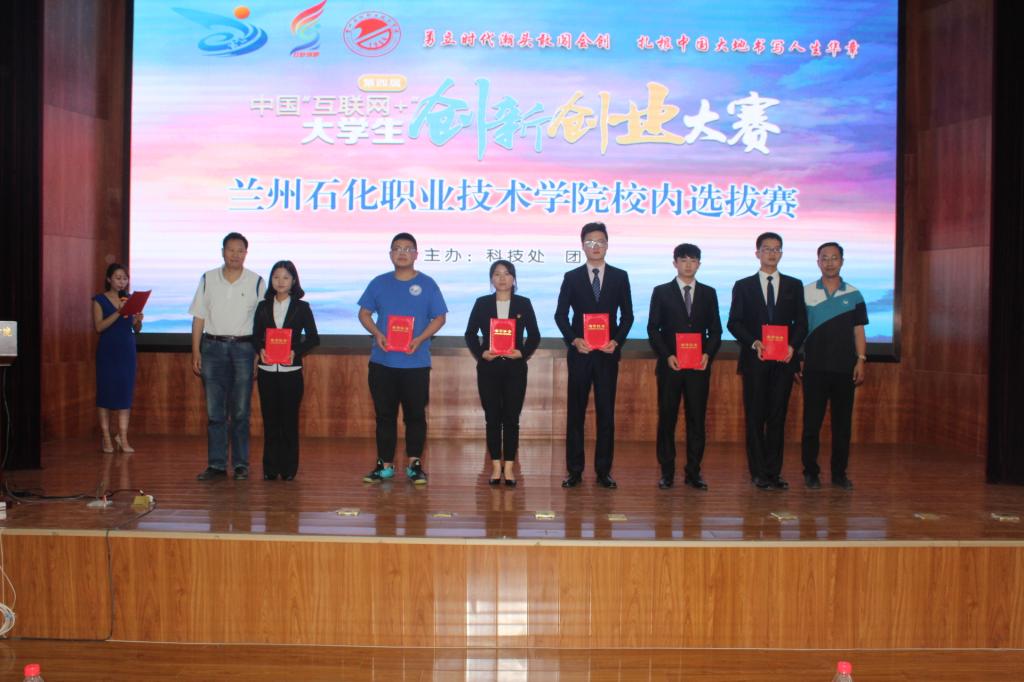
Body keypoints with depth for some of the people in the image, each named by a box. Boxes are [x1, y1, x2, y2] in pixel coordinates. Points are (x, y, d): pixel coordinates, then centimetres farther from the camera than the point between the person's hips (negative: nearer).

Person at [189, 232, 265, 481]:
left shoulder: (256, 282, 3)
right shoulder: (208, 279, 7)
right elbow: (199, 318, 8)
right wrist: (196, 352, 2)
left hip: (243, 348, -1)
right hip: (212, 347, 1)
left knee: (240, 411, 2)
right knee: (214, 411, 3)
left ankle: (241, 464, 9)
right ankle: (216, 464, 9)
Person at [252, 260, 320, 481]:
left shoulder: (301, 307, 4)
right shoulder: (263, 307, 10)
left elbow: (313, 338, 3)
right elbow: (256, 337, 12)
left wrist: (296, 351, -12)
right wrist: (260, 349, -9)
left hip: (291, 371, -2)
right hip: (267, 371, 2)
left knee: (289, 420, 0)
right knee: (270, 420, 4)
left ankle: (289, 469, 8)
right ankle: (270, 469, 11)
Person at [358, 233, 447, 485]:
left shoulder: (427, 284, 2)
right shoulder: (379, 283, 8)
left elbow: (439, 318, 3)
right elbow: (364, 314, 11)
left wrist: (420, 339, -12)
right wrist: (377, 334, -8)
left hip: (416, 362, -2)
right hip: (382, 362, 2)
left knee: (415, 414, 3)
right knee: (384, 414, 7)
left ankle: (415, 465, 12)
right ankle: (385, 465, 15)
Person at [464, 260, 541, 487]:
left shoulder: (523, 304, 5)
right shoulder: (482, 303, 5)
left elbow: (534, 335, 7)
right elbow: (470, 334, 7)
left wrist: (523, 353, -9)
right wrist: (480, 353, -9)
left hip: (515, 368, 0)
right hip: (488, 368, 0)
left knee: (511, 418, 0)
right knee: (492, 418, 3)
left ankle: (509, 468, 6)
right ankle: (496, 467, 10)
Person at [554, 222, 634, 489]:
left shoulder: (620, 276, 7)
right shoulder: (572, 277, 5)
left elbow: (627, 315, 6)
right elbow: (560, 315, 3)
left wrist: (616, 341, -8)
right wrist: (574, 340, -12)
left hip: (608, 353, 0)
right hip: (580, 353, 0)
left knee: (606, 412, 3)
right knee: (575, 412, 2)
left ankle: (604, 471, 10)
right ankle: (574, 471, 7)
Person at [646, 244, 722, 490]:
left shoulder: (709, 293, 11)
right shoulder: (661, 292, 5)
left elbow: (715, 330, 10)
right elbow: (653, 329, 2)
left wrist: (708, 354, -7)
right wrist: (667, 355, -10)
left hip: (699, 366, 2)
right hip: (669, 365, -1)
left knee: (697, 419, 2)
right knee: (667, 418, 1)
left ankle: (693, 472, 10)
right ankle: (667, 472, 8)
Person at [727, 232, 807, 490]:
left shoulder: (794, 285, 11)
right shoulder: (743, 286, 7)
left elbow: (801, 322, 8)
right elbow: (734, 322, 2)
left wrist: (792, 345, -10)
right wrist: (754, 343, -14)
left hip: (783, 360, 1)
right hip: (754, 360, -1)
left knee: (778, 417, 3)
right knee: (755, 417, 1)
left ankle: (774, 471, 9)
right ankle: (759, 472, 6)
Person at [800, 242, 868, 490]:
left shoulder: (854, 295, 6)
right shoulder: (806, 292, 3)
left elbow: (859, 331, 7)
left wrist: (861, 360, -2)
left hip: (844, 368, 1)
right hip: (815, 368, -1)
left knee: (843, 422, 5)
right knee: (812, 422, 1)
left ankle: (839, 473, 14)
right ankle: (811, 472, 11)